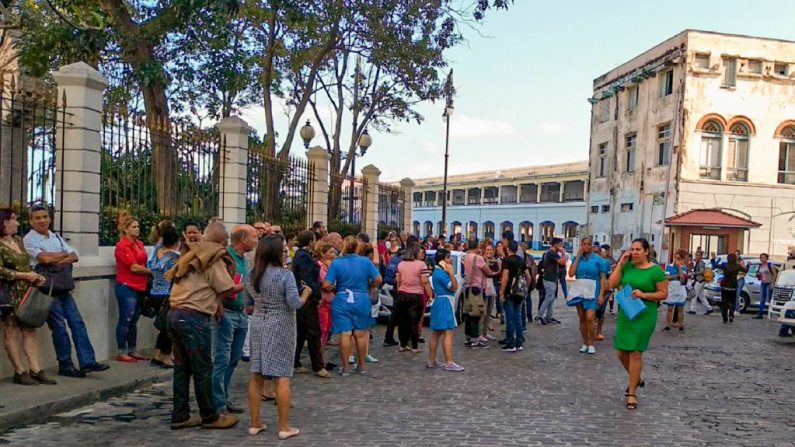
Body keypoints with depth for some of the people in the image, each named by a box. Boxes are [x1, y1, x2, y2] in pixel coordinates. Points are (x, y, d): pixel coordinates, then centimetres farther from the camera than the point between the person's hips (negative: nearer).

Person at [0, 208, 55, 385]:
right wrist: (25, 276, -15)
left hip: (27, 293, 7)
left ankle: (35, 369, 6)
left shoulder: (18, 240, 14)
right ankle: (20, 372, 6)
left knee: (30, 331, 5)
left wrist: (35, 276, 5)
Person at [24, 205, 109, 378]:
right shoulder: (29, 239, -4)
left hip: (63, 287, 6)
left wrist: (58, 260, -12)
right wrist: (64, 254, -3)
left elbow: (74, 256, 6)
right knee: (59, 326, -3)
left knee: (77, 322, 1)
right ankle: (65, 365, 8)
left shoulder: (56, 237, 16)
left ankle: (87, 361, 3)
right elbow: (44, 258, -19)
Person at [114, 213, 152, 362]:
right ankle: (122, 353, 6)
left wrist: (147, 275, -4)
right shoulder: (122, 246, -10)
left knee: (134, 321, 13)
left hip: (139, 287, 8)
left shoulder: (139, 244, 13)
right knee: (125, 320, -1)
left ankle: (133, 351, 21)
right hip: (127, 287, -8)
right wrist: (151, 272, -5)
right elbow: (134, 267, -15)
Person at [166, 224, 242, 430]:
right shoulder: (213, 259, -7)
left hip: (176, 313, 9)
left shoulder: (192, 255, 18)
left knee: (182, 367, 13)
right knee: (203, 368, 2)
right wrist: (241, 287, 11)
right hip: (194, 317, -8)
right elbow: (228, 290, -8)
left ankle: (180, 416, 19)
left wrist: (218, 297, 14)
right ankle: (210, 417, 12)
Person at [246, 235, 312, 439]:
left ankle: (255, 423, 18)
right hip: (280, 327, -5)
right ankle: (284, 427, 5)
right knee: (282, 377, 0)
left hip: (258, 325, 6)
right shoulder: (285, 275, -15)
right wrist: (306, 292, 0)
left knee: (256, 376, 10)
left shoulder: (254, 275, 3)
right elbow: (295, 304, -17)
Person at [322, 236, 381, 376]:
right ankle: (361, 366, 25)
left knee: (345, 334, 2)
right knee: (361, 333, 13)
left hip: (342, 302, -2)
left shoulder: (336, 263, -7)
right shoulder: (365, 261, -2)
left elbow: (326, 286, -11)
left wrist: (334, 288, 10)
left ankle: (345, 368, 7)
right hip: (362, 300, 2)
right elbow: (378, 279, -3)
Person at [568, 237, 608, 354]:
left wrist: (601, 294, -10)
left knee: (590, 317, -15)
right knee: (582, 318, 8)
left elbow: (603, 278, -1)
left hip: (592, 291, -3)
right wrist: (578, 257, -4)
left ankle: (591, 344, -1)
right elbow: (571, 273, -6)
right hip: (579, 291, 4)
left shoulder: (598, 259, 0)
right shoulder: (577, 258, 8)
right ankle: (585, 343, 18)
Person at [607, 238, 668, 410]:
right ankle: (637, 379, 39)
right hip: (625, 313, 5)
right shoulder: (627, 267, 4)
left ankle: (632, 393, 10)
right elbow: (612, 284, -1)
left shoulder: (656, 270, -7)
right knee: (622, 353, 10)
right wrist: (620, 264, -5)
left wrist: (644, 294, -18)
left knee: (635, 353, -3)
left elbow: (664, 293, -4)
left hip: (644, 315, -5)